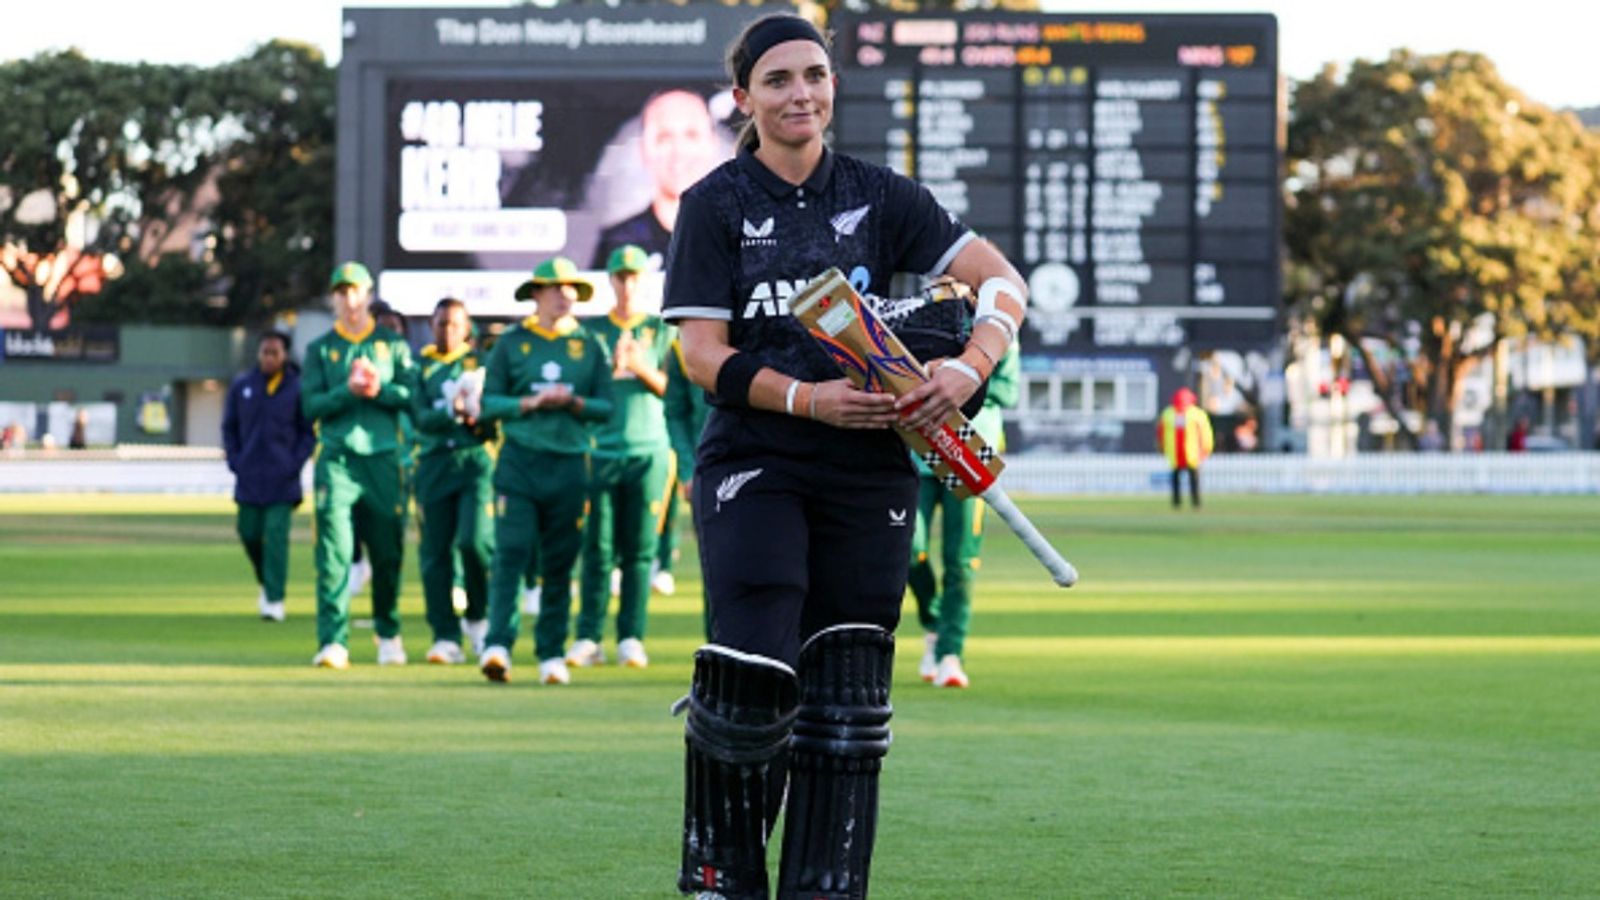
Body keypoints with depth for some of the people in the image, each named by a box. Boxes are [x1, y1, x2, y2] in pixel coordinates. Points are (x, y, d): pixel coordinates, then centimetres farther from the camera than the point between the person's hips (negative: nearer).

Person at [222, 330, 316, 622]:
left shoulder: (297, 389, -1)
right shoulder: (241, 387, 5)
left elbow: (309, 433, 3)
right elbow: (229, 428, 13)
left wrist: (295, 464, -7)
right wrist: (235, 462, 2)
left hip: (282, 479, -3)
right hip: (248, 478, 3)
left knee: (276, 535, -9)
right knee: (249, 533, 5)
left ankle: (275, 599, -9)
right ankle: (265, 582, 31)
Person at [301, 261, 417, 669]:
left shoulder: (393, 344, 13)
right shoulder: (320, 349, 12)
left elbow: (413, 397, 3)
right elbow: (311, 405, 1)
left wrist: (379, 390, -13)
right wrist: (348, 390, -13)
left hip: (383, 459, 1)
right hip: (336, 459, -1)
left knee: (388, 554, 5)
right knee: (333, 551, -12)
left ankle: (388, 634, 24)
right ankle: (333, 642, -16)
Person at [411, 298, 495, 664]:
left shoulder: (481, 362, 11)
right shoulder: (421, 367, 13)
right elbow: (421, 418, 0)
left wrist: (477, 417, -13)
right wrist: (454, 411, -17)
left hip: (475, 460, -1)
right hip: (433, 465, 2)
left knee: (474, 541, -17)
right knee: (435, 553, -1)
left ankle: (477, 617, 5)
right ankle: (446, 637, 3)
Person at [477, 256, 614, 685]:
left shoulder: (589, 346, 12)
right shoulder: (511, 343, 7)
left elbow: (606, 406, 9)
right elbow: (490, 402, 4)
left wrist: (573, 403, -10)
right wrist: (532, 402, -11)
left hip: (570, 463, 2)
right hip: (520, 460, -2)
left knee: (560, 564, 4)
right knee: (511, 553, -13)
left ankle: (552, 654, 10)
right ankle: (498, 646, -20)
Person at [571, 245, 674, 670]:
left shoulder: (660, 330, 10)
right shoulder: (592, 330, 12)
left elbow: (671, 388, 3)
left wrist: (643, 369, -15)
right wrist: (611, 369, -11)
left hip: (648, 450, 0)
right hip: (600, 448, 0)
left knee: (639, 549, -1)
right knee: (597, 548, -3)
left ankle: (631, 637, 1)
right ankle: (588, 638, 0)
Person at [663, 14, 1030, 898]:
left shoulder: (879, 195, 9)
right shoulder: (716, 204, 2)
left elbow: (1001, 282, 3)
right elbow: (702, 354, -4)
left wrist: (967, 367, -17)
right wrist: (807, 399, -19)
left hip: (868, 472, 3)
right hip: (752, 466, -3)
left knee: (847, 696, 1)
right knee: (753, 676, -18)